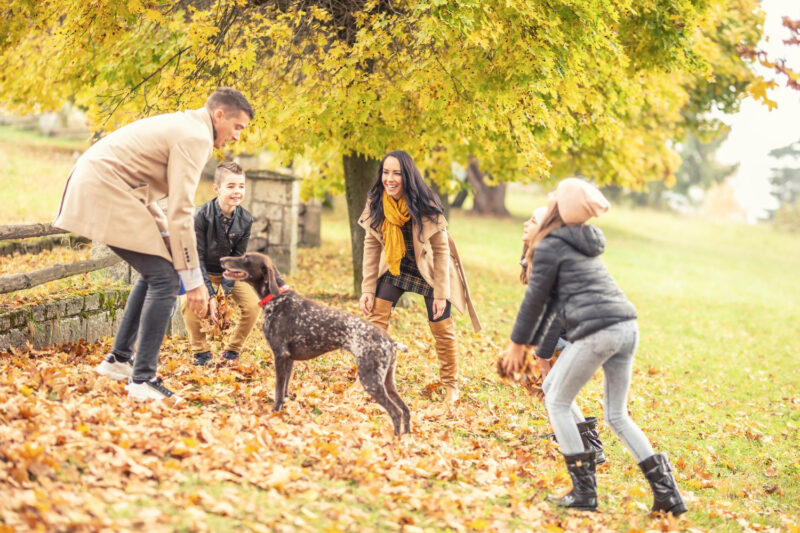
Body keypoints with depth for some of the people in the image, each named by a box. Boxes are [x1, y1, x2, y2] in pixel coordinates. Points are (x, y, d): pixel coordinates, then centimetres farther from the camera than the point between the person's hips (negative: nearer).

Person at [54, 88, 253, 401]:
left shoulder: (182, 126, 21)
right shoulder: (195, 137, -12)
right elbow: (181, 212, -18)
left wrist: (167, 241, 18)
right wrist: (193, 279, -15)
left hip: (92, 185, 11)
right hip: (105, 190, -11)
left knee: (154, 272, 19)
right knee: (164, 279, -9)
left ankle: (118, 359, 23)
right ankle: (142, 380, -9)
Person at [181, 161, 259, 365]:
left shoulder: (245, 220, -15)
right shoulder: (202, 216, -24)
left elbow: (237, 258, -11)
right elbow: (197, 258, -21)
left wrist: (225, 292, -22)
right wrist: (210, 295, -26)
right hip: (203, 271, -3)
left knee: (253, 304, -20)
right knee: (188, 302, -30)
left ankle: (232, 351, 1)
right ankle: (201, 352, -9)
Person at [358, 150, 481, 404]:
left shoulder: (426, 206, -27)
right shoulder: (375, 203, -16)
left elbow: (441, 250, -20)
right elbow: (371, 246, -8)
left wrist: (441, 293, -20)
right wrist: (368, 289, -12)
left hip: (428, 271, -3)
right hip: (395, 267, 3)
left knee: (442, 328, 3)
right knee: (375, 315, -11)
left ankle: (451, 385, 21)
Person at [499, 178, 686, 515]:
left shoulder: (550, 247, -1)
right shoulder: (584, 245, 26)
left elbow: (535, 300, 2)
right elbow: (554, 298, 30)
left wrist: (517, 344, 14)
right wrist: (531, 342, 34)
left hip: (596, 332, -8)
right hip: (627, 328, 8)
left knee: (556, 402, 10)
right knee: (617, 415, 17)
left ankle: (584, 491, 5)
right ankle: (667, 493, 10)